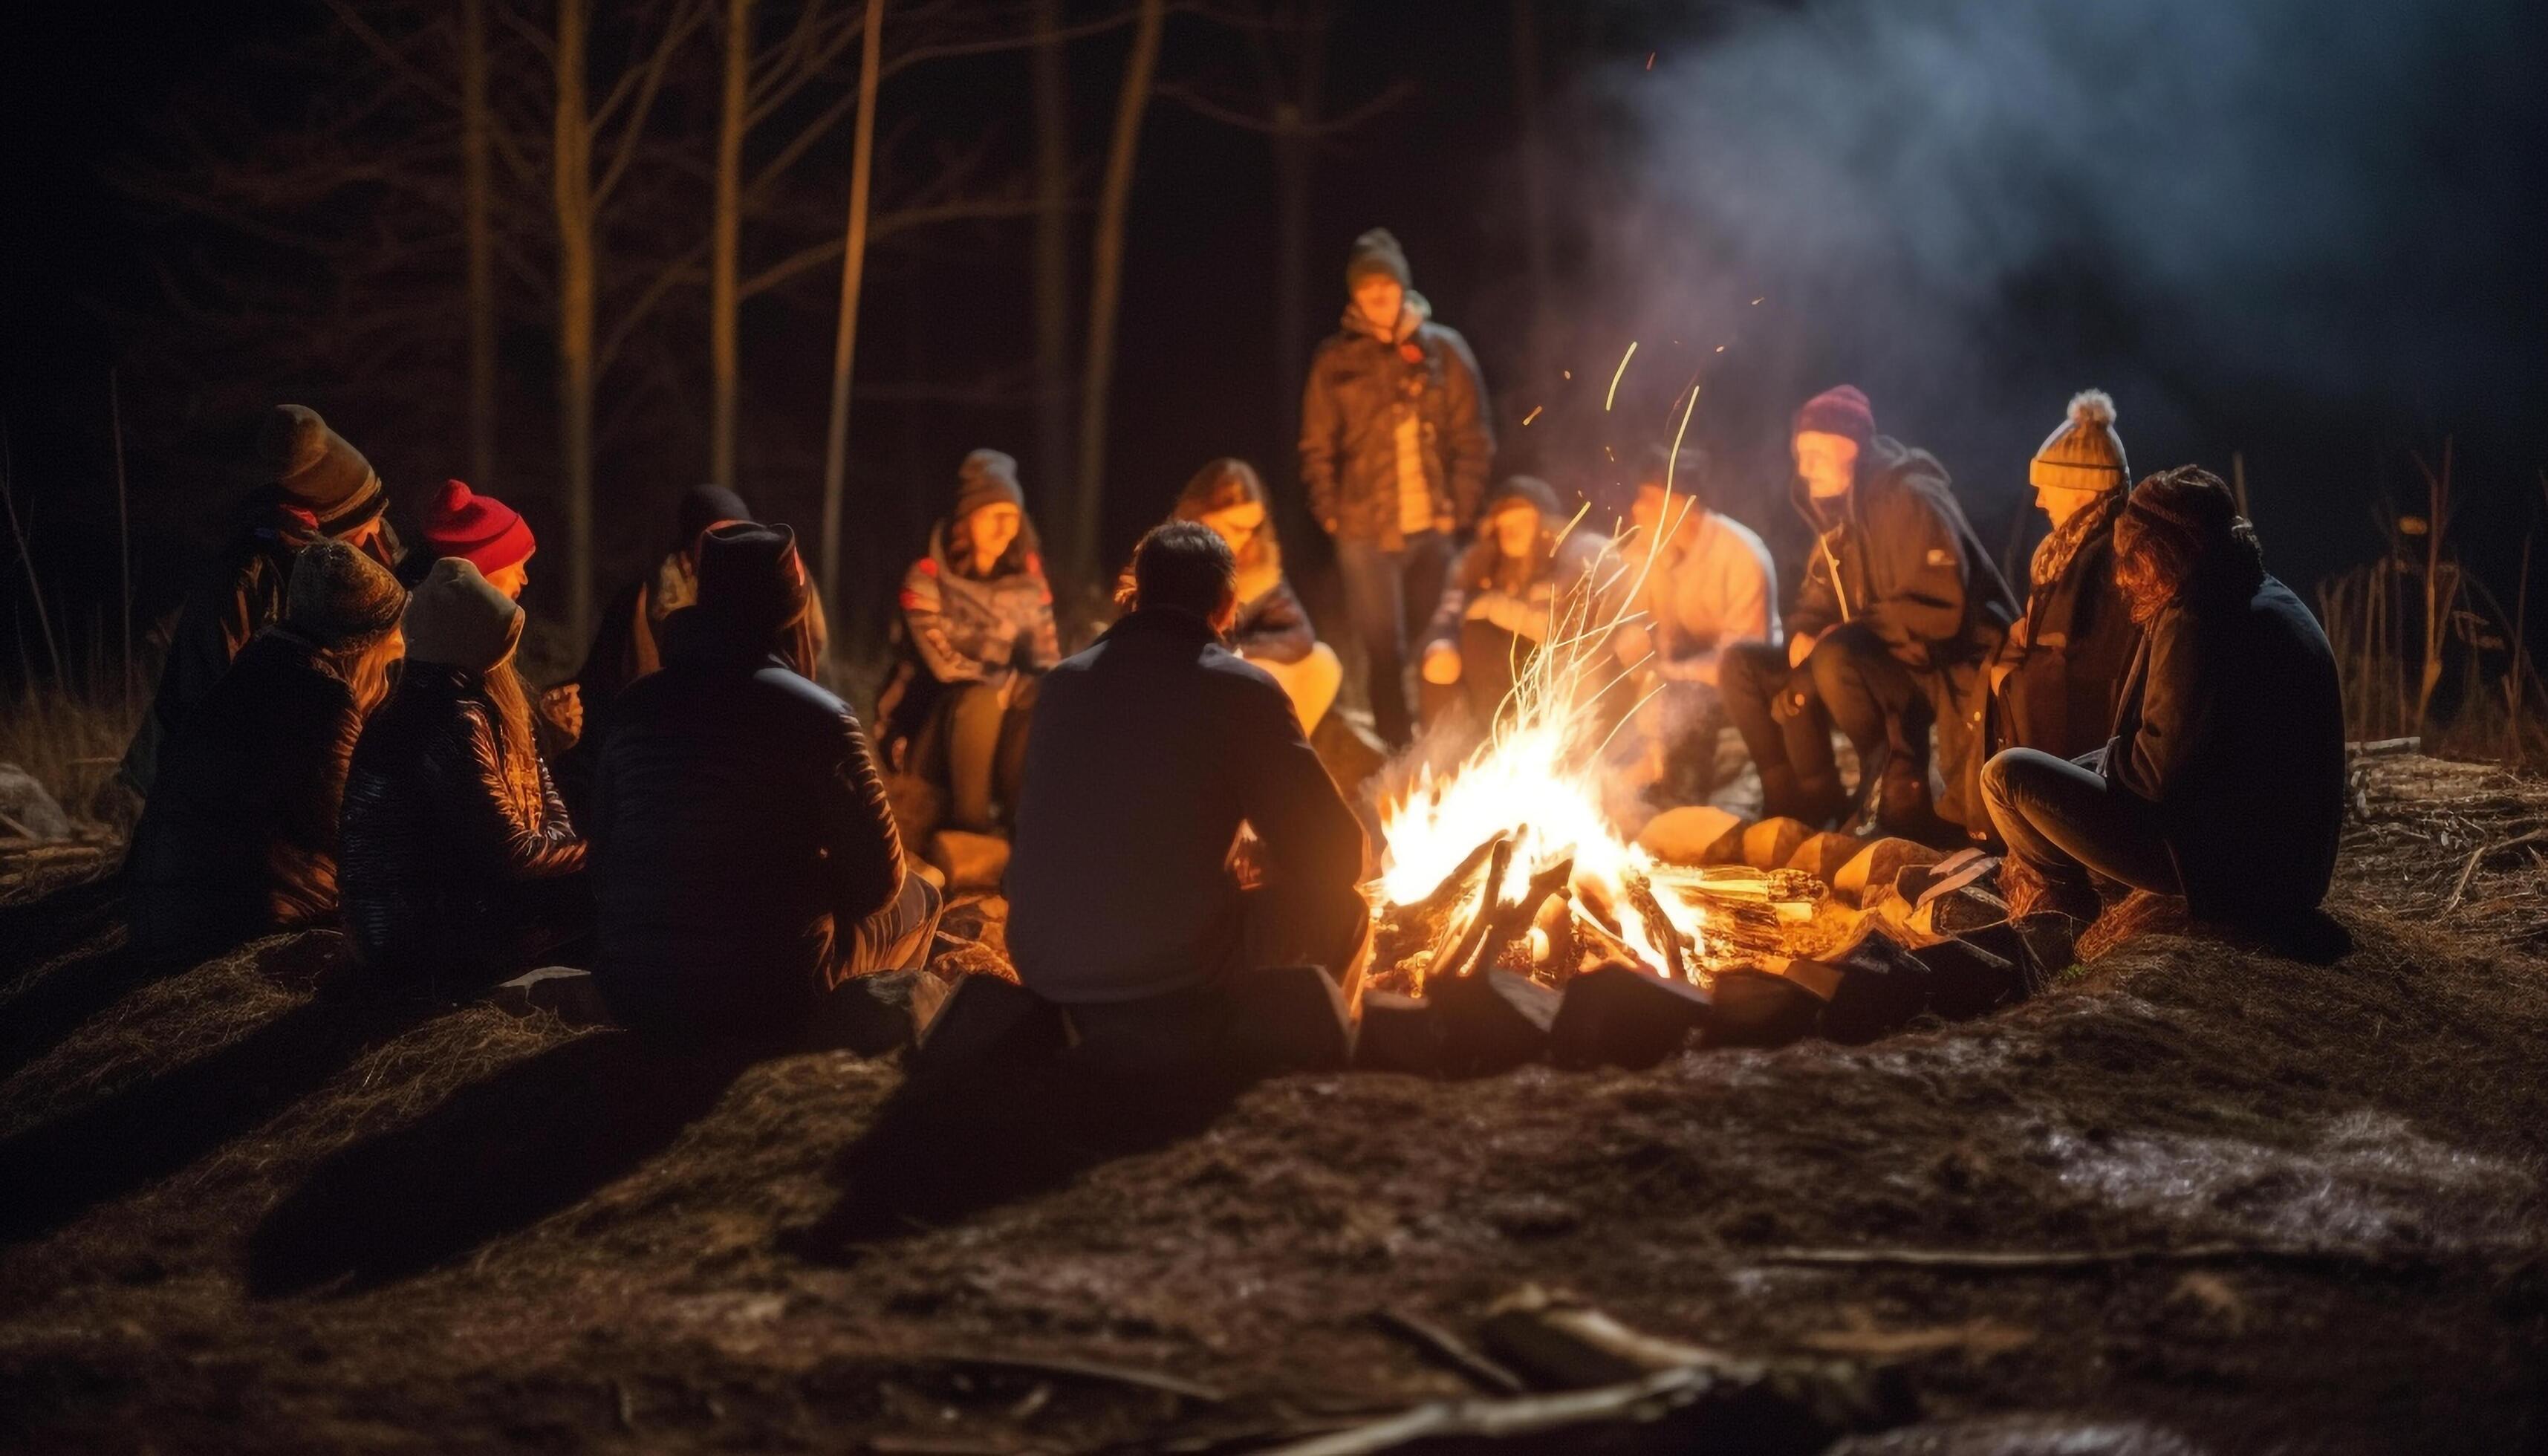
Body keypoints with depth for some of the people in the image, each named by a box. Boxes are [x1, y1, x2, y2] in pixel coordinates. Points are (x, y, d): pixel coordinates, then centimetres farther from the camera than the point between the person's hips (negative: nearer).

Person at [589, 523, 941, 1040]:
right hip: (770, 997, -6)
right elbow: (877, 881, -7)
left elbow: (603, 853, 11)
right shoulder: (820, 719, -12)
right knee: (918, 897, 23)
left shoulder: (635, 704, 3)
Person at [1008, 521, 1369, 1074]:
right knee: (1343, 909, 16)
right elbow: (1336, 856, -3)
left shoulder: (1064, 681, 9)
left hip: (1047, 977, 5)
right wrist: (1268, 860, 20)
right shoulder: (1241, 688, -4)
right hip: (1174, 982, -5)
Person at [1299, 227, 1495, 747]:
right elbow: (1317, 447, 6)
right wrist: (1332, 513, -3)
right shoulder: (1336, 361, 3)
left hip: (1434, 528, 1)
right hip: (1366, 530, -1)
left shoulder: (1443, 349, 4)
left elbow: (1473, 437, 5)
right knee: (1386, 655, -2)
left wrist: (1459, 508, -1)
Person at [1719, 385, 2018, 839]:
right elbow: (1816, 606, 15)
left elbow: (1937, 610, -25)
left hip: (1945, 669, -9)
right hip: (1883, 663, 9)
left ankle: (1900, 787, -17)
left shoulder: (1911, 500, -16)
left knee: (1835, 661, -37)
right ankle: (1807, 802, 1)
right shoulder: (1837, 513, 10)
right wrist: (1804, 635, -8)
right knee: (1743, 667, -1)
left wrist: (1844, 631, -21)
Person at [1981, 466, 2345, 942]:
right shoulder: (2275, 601, 11)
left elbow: (2160, 769, -20)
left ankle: (2063, 903, 16)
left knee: (2007, 775, -6)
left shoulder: (2196, 621, -19)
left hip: (2229, 868, -10)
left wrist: (2108, 756, 0)